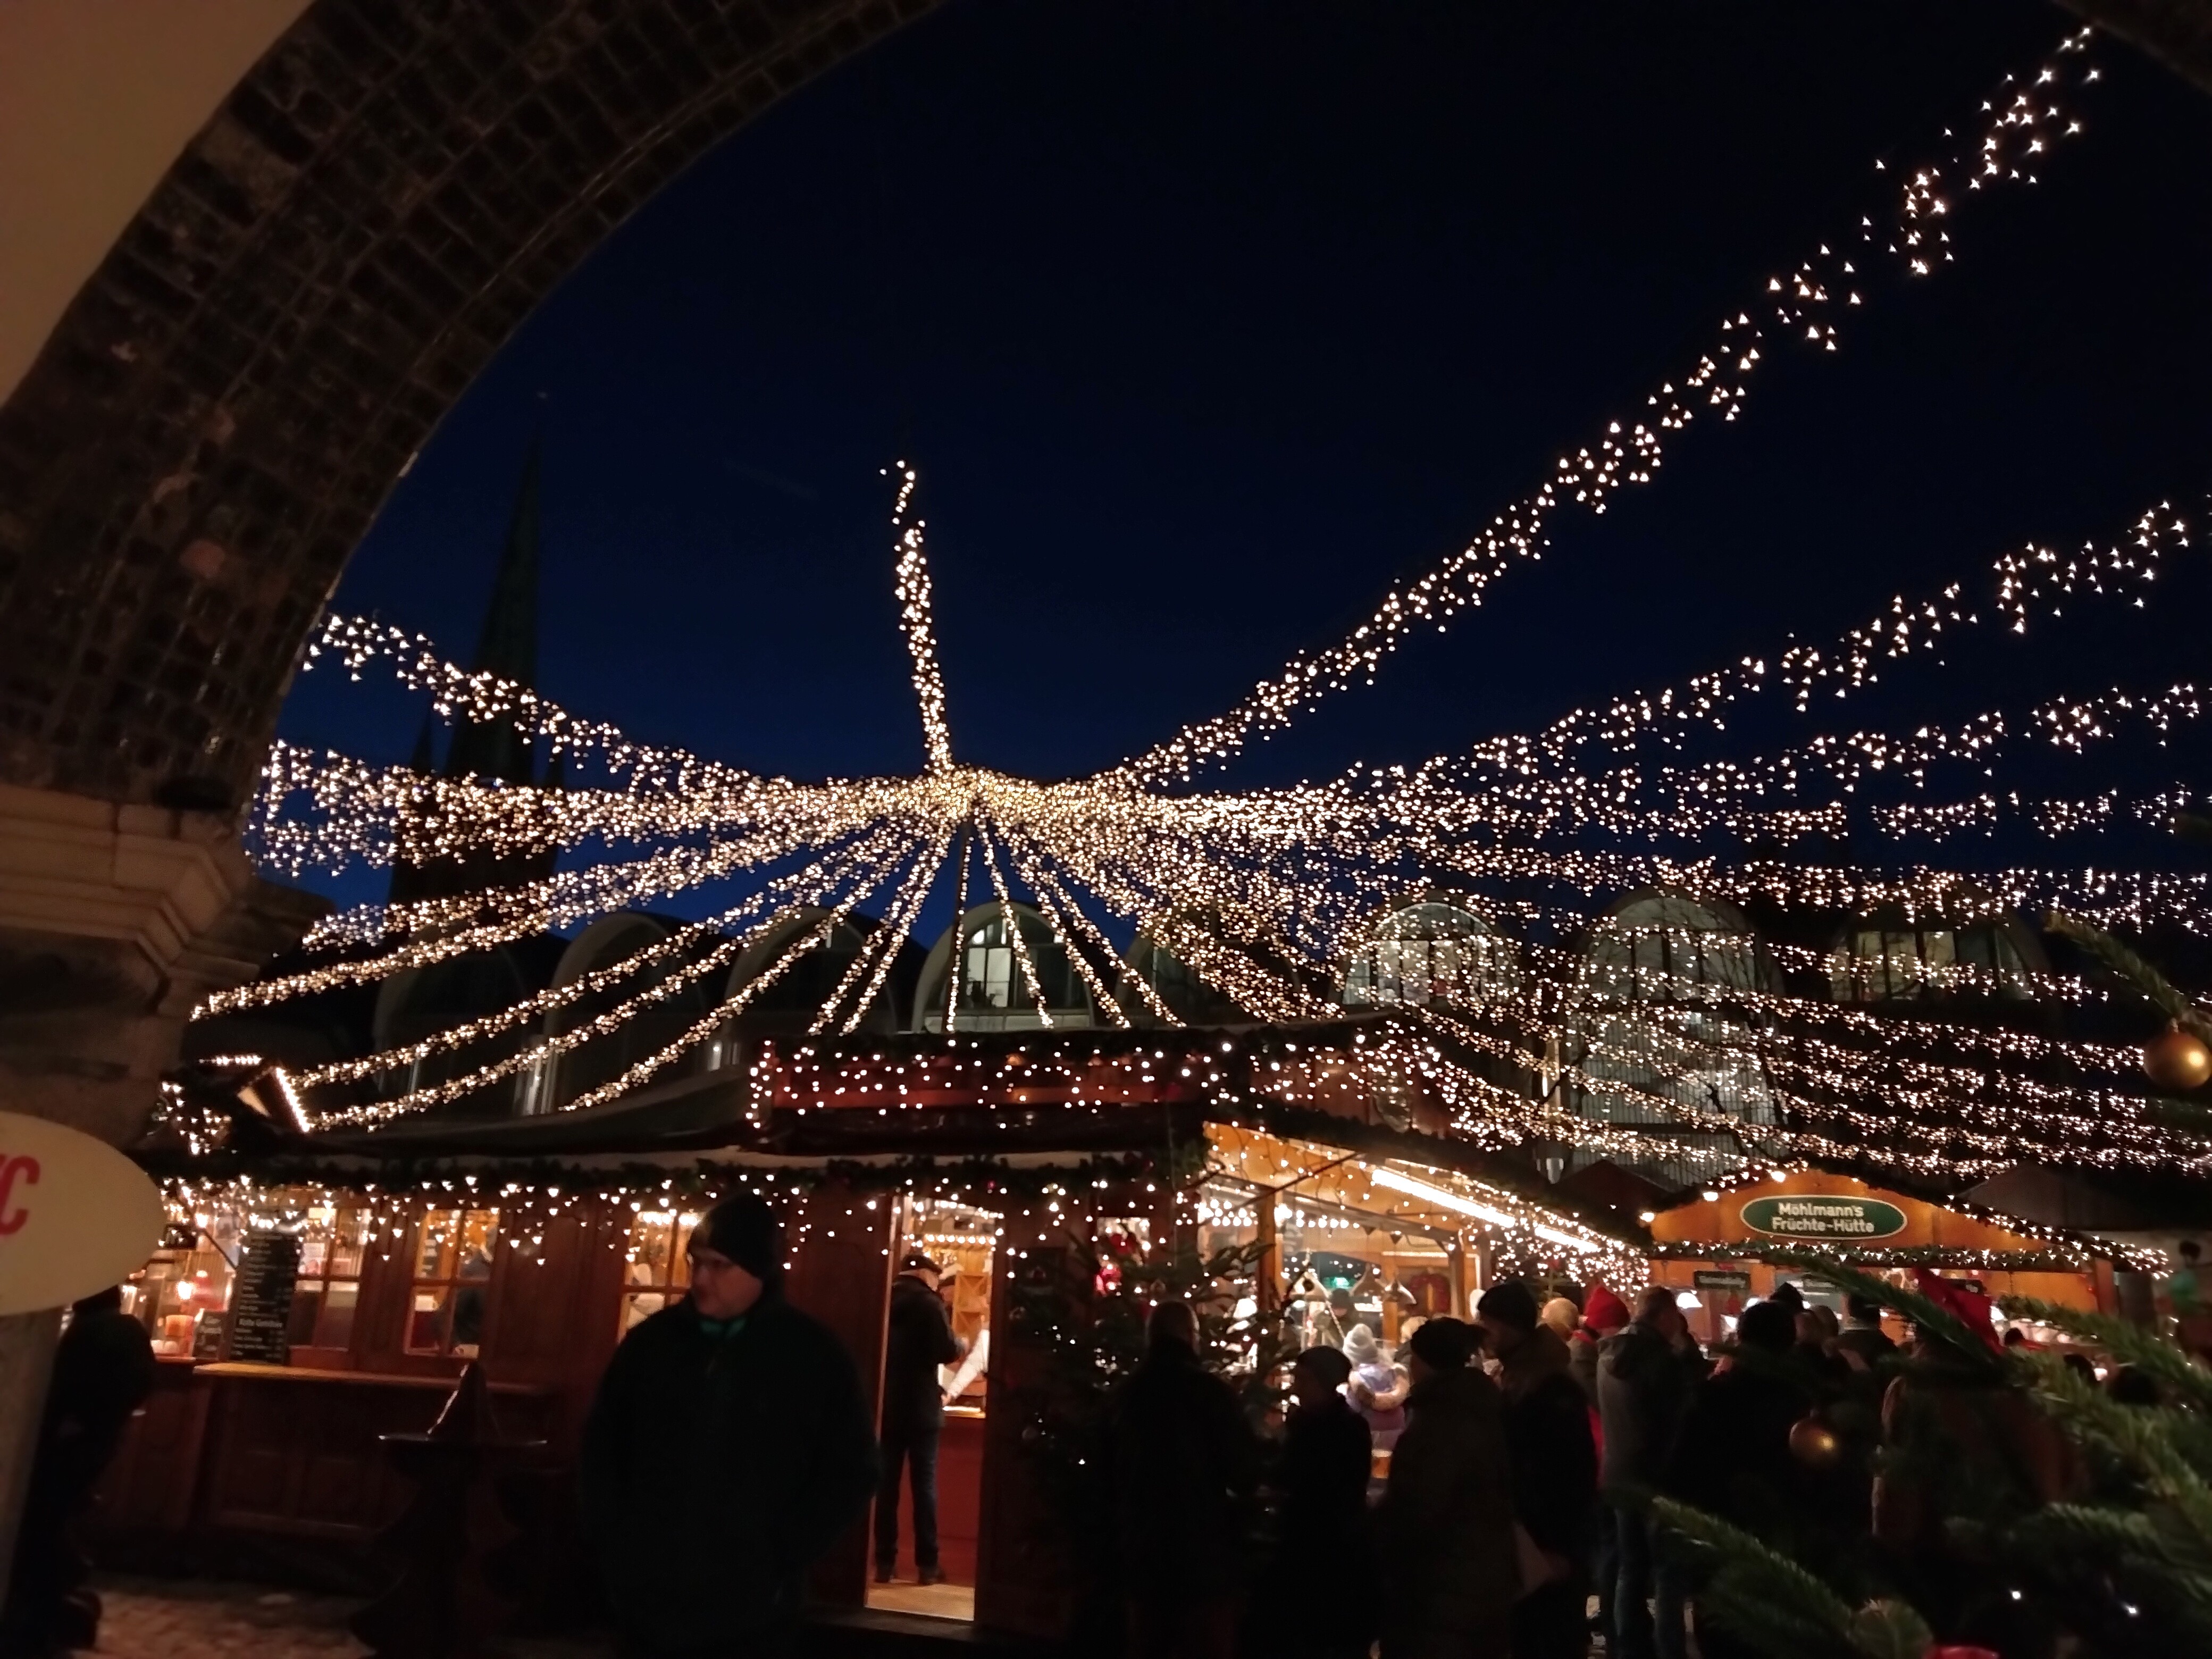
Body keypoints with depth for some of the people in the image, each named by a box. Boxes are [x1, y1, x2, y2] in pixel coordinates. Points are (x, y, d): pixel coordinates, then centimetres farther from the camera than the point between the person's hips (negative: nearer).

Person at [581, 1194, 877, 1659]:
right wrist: (609, 1542, 3)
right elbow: (600, 1444, 12)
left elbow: (849, 1472, -2)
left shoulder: (815, 1356, -5)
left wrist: (780, 1560, -6)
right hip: (645, 1603, 3)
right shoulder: (652, 1340, 2)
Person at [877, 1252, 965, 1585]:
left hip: (885, 1407, 4)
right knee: (924, 1484, 2)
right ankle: (927, 1564, 4)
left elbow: (879, 1349, 13)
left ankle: (884, 1562, 8)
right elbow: (946, 1351, -16)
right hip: (922, 1408, -4)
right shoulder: (929, 1303, -9)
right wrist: (962, 1345, 6)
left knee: (885, 1484, 7)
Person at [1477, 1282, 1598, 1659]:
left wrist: (1561, 1547, -18)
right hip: (1524, 1541, 9)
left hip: (1549, 1547, -8)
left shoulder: (1553, 1388, -20)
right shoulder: (1512, 1379, 7)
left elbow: (1574, 1474, -21)